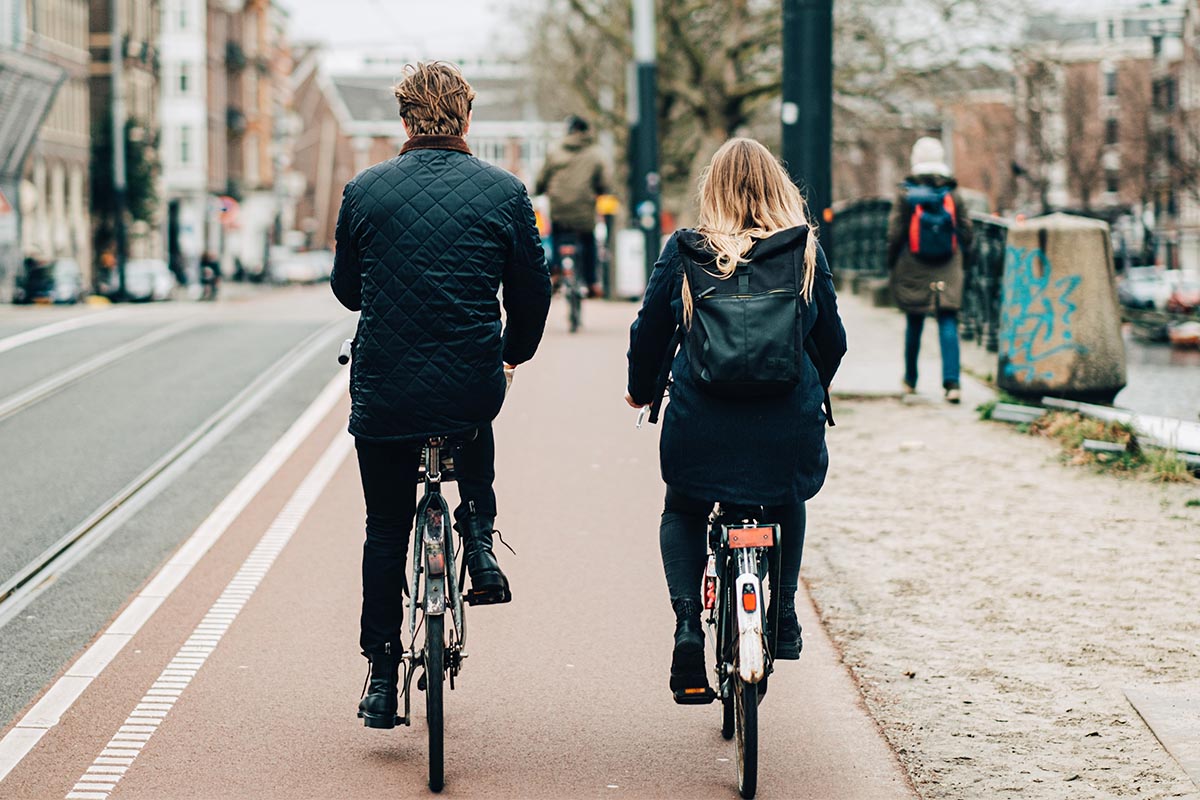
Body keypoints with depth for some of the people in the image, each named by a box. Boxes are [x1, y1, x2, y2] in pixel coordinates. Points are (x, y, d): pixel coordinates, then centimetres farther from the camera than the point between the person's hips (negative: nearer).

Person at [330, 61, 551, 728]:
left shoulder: (364, 190, 0)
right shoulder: (505, 192, -2)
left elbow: (347, 290, 12)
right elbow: (532, 293, 4)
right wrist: (514, 353, 24)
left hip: (382, 392, 0)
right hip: (473, 389, 0)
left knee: (386, 530, 15)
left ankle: (383, 674, 15)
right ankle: (479, 538, 20)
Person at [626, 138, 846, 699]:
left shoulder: (683, 252, -1)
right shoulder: (805, 252, 1)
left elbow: (650, 331, 5)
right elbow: (831, 338, 10)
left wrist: (641, 390, 24)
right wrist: (816, 389, 30)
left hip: (701, 419, -1)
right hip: (789, 418, 1)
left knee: (683, 514, 24)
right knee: (788, 505, 32)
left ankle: (687, 620, 3)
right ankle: (784, 615, 23)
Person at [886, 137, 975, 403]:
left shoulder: (906, 194, -6)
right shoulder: (952, 194, -1)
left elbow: (894, 233, -6)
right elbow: (966, 232, 5)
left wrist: (891, 262, 8)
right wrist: (961, 257, 21)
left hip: (913, 271, 0)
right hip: (947, 272, 0)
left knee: (914, 325, 12)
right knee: (948, 324, -4)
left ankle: (910, 381, 25)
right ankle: (952, 381, -18)